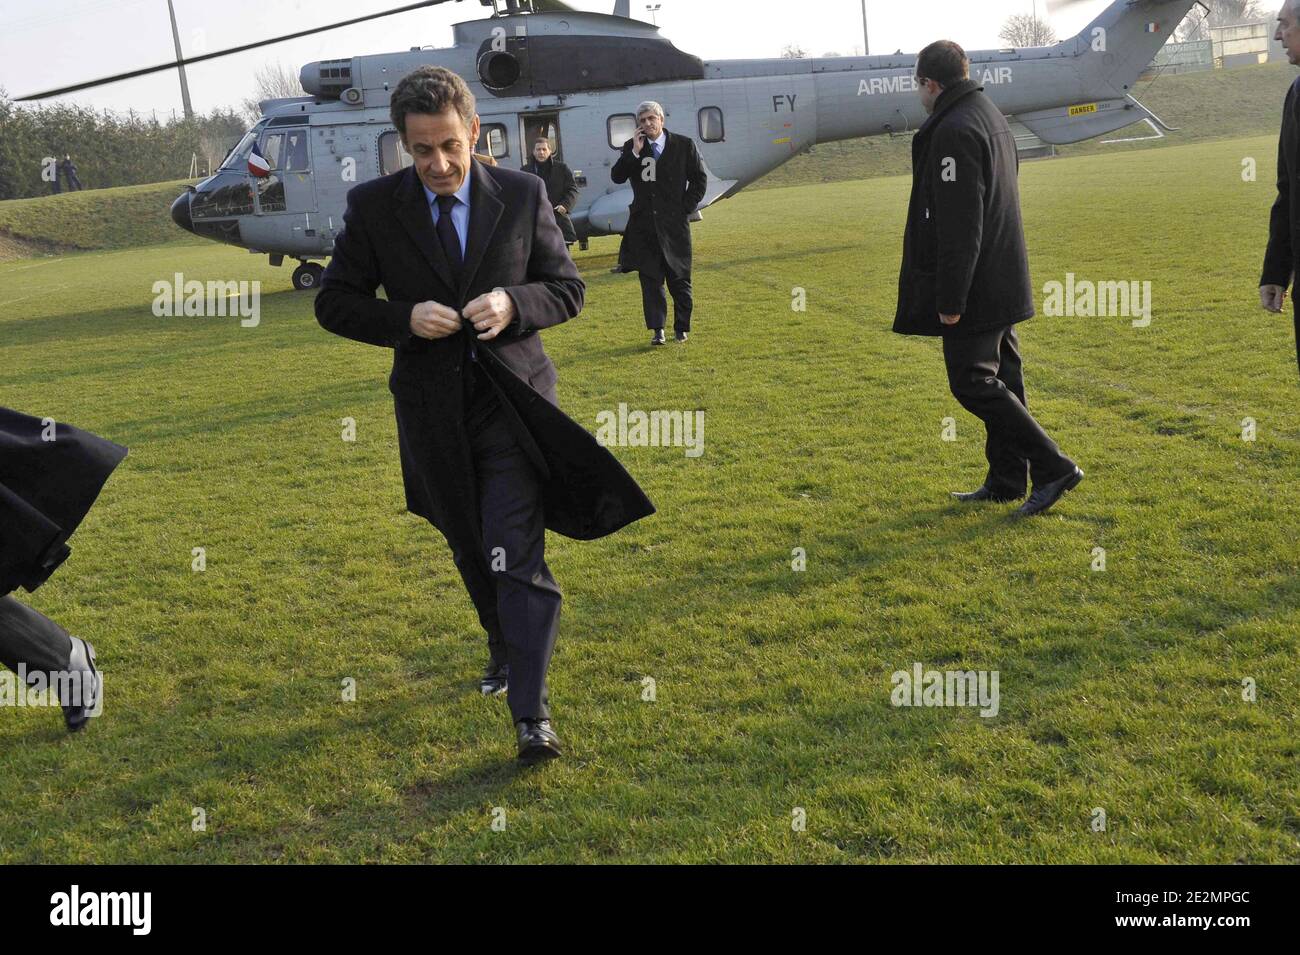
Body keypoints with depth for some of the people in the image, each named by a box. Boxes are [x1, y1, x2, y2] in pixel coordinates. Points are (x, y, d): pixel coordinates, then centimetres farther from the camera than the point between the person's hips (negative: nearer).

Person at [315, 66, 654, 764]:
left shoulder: (523, 195, -4)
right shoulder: (373, 207, -4)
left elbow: (568, 288, 3)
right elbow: (334, 302, 0)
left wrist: (514, 305, -19)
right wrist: (406, 318, -18)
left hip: (511, 399, -2)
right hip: (431, 410, 2)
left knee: (516, 555, -11)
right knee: (470, 550, 19)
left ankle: (531, 714, -5)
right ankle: (504, 646, 47)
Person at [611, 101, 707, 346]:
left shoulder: (684, 145, 2)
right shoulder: (631, 148, 6)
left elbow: (700, 179, 7)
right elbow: (617, 177, -5)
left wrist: (686, 208, -1)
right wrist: (635, 152, -14)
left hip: (675, 223, -1)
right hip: (644, 224, 1)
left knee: (679, 279, 5)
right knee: (650, 279, -1)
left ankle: (681, 328, 17)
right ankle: (657, 330, 3)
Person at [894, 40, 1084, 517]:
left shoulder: (953, 132, -18)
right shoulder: (992, 116, 14)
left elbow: (958, 227, -23)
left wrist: (950, 299, -21)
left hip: (974, 289, -10)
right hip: (1004, 282, 10)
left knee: (972, 382, -5)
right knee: (1000, 379, 13)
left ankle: (1053, 468, -4)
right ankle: (1006, 479, 22)